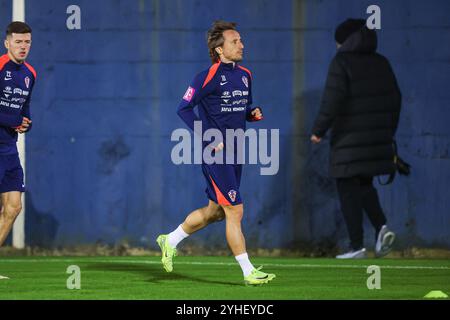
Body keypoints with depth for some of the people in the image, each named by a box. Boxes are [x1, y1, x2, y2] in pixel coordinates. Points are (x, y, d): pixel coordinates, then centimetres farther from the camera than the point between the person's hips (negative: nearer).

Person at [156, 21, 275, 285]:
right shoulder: (208, 77, -13)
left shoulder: (245, 76, 11)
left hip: (234, 152, 9)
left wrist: (254, 114, 0)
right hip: (215, 154, -8)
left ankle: (170, 241, 34)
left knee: (215, 211, 16)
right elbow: (184, 108, -12)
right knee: (235, 211, -8)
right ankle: (249, 272, -4)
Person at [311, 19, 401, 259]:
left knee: (348, 190, 0)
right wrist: (388, 132, 23)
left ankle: (357, 246, -3)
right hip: (377, 137, 6)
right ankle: (381, 226, -3)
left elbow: (332, 99, -15)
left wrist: (319, 130, -8)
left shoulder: (341, 62, -7)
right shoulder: (381, 63, 12)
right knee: (364, 185, 20)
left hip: (349, 138, -6)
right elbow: (395, 98, 14)